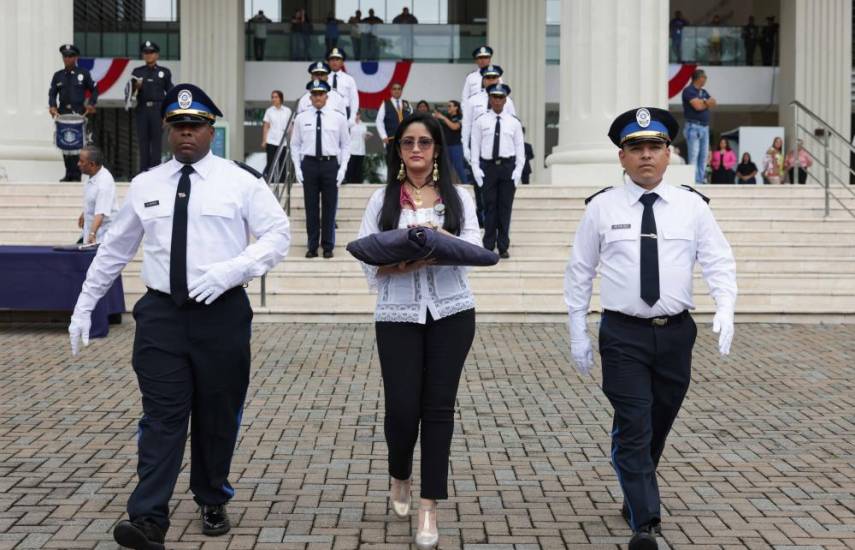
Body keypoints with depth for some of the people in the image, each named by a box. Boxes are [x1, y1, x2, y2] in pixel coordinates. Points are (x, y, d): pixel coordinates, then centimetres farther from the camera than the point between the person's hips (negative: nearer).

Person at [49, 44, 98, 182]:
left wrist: (91, 104, -6)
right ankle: (68, 173, 12)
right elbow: (52, 93, 10)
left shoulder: (83, 74, 3)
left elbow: (94, 90, 8)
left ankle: (76, 175, -3)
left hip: (79, 113, -3)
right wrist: (52, 106, -7)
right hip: (63, 112, 3)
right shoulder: (58, 75, 10)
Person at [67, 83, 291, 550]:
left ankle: (212, 504, 26)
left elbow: (278, 234, -3)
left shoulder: (241, 181, 0)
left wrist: (233, 269, -17)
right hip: (161, 313, 1)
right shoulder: (144, 186, 8)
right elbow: (114, 249, 14)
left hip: (222, 312, -1)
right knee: (162, 415, -6)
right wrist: (84, 307, 15)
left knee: (218, 416, 9)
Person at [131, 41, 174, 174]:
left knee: (157, 140, -3)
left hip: (158, 109, -2)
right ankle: (143, 169, 6)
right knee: (143, 140, 2)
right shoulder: (137, 72, 12)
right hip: (142, 109, 2)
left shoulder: (164, 72, 8)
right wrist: (136, 87, -12)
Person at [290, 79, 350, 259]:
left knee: (329, 207, 3)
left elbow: (346, 144, 5)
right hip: (309, 164, 0)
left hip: (330, 164, 0)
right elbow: (295, 145, 8)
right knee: (311, 207, 4)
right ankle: (312, 246, 13)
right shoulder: (301, 118, 5)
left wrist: (343, 168, -4)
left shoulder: (338, 118, 4)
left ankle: (328, 246, 13)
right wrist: (297, 168, -1)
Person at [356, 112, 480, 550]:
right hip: (398, 315, 0)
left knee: (438, 407, 1)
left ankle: (428, 508, 9)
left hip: (450, 313, 1)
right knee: (401, 407, -3)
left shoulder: (457, 197, 9)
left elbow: (473, 248, -5)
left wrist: (437, 239, -24)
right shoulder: (382, 200, 7)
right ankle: (399, 477, 30)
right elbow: (368, 259, -2)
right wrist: (404, 262, -20)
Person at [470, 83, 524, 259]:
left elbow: (520, 148, 6)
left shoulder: (514, 122, 6)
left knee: (505, 207, 3)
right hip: (487, 166, -1)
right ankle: (488, 246, 8)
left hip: (508, 166, 1)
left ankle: (503, 247, 10)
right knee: (489, 207, 1)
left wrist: (518, 171, -2)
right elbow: (475, 147, 4)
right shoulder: (480, 121, 4)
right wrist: (476, 170, -4)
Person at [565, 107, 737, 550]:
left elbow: (719, 262, 0)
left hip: (676, 332, 3)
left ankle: (635, 497, 37)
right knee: (633, 430, -8)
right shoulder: (601, 208, -1)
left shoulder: (692, 206, 2)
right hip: (623, 334, -2)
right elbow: (579, 272, 5)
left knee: (658, 427, 15)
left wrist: (725, 308, -19)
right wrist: (578, 334, 3)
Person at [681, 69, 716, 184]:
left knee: (704, 156, 6)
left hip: (705, 127, 8)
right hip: (693, 127, -8)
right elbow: (698, 106, -16)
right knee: (693, 156, -10)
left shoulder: (704, 92, 19)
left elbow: (714, 103, 9)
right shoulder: (688, 91, -6)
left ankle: (700, 181, 8)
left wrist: (703, 102, -8)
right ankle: (694, 182, -12)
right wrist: (707, 102, 4)